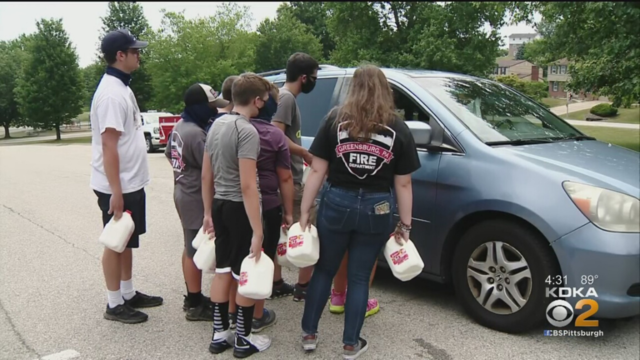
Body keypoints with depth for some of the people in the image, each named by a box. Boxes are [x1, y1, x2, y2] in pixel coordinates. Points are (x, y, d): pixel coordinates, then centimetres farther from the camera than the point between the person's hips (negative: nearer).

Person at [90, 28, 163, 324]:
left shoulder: (122, 87, 12)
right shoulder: (112, 93, -19)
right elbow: (108, 146, -23)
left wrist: (126, 187, 18)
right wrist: (115, 191, -24)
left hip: (131, 183, 9)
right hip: (117, 187, -9)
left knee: (127, 241, 17)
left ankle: (128, 294, 30)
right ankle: (115, 304, 17)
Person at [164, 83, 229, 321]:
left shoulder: (179, 127, 9)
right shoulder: (196, 134, -23)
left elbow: (169, 154, 22)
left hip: (183, 193, 10)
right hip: (196, 198, -10)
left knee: (190, 247, 18)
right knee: (196, 251, -1)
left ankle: (193, 297, 30)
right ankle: (195, 305, 9)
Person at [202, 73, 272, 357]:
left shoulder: (216, 125, 7)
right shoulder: (247, 131, -19)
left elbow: (206, 175, 12)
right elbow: (247, 185, -24)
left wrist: (208, 212, 20)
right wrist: (257, 231, -23)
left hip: (220, 205, 8)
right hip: (239, 207, -8)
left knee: (222, 270, 16)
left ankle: (219, 334, 27)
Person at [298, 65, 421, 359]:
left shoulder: (335, 120, -2)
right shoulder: (398, 130, -1)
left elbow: (317, 171, -4)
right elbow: (403, 184, 0)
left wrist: (304, 212, 2)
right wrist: (405, 225, 8)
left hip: (337, 203, 0)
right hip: (376, 209, 0)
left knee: (324, 270, 18)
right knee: (359, 277, 14)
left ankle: (308, 334, 30)